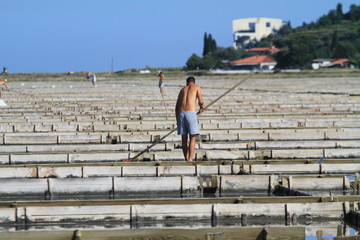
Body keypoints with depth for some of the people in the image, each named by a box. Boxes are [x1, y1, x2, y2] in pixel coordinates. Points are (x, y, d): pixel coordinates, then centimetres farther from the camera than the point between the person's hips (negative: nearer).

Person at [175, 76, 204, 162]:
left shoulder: (182, 89, 24)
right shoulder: (197, 87, 13)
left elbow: (177, 107, 21)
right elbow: (201, 101, 3)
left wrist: (177, 120, 25)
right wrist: (201, 107, 26)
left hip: (181, 113, 4)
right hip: (191, 113, -4)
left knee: (184, 138, 11)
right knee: (193, 138, -4)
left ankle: (186, 159, 14)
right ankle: (190, 159, -16)